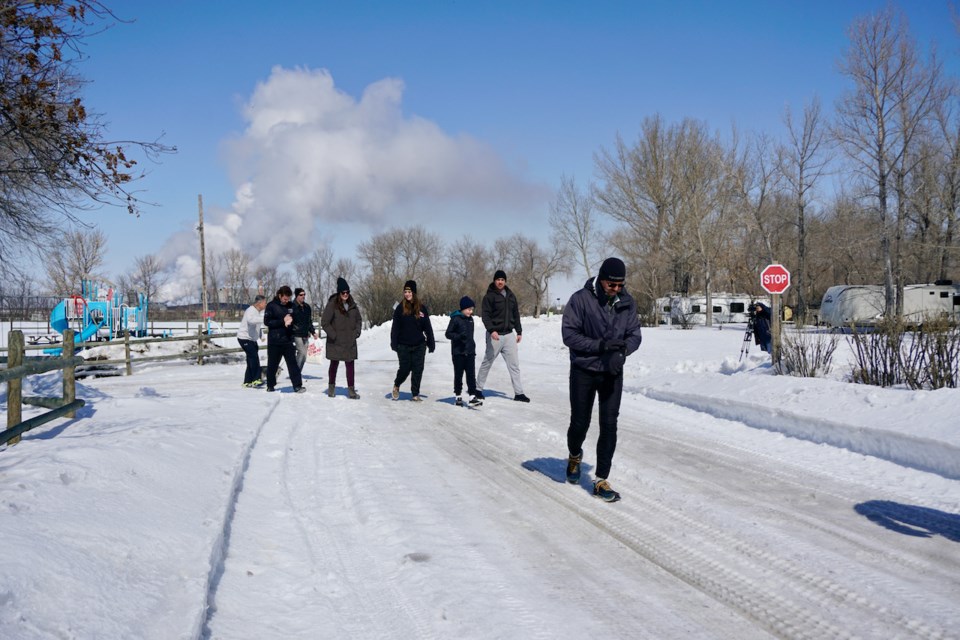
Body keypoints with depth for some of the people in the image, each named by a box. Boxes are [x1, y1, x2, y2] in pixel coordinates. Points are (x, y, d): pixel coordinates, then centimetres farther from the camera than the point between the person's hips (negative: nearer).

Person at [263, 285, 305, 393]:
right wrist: (283, 321, -18)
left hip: (287, 340, 3)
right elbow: (267, 321, -11)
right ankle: (270, 385, 22)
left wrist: (290, 321, -7)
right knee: (272, 364, 8)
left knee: (292, 363, -3)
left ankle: (297, 385, -5)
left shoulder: (291, 306, 8)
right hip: (274, 341, -3)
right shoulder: (271, 306, -4)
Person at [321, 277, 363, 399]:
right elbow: (324, 322, -10)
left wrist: (357, 332, 4)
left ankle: (351, 389, 5)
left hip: (350, 342, 4)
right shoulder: (332, 304, -11)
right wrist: (333, 335, -12)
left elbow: (358, 320, 18)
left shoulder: (352, 305, 5)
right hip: (335, 343, -4)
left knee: (350, 365, 1)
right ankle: (331, 387, 26)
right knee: (334, 364, 10)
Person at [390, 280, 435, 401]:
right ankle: (396, 385, 32)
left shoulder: (421, 308, 2)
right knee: (405, 368, 3)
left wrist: (431, 343, 4)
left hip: (419, 345, 2)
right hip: (404, 345, -2)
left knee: (418, 370, 3)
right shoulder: (400, 308, -3)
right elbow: (395, 327, -4)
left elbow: (428, 327, 5)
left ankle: (415, 394, 14)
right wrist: (394, 343, -10)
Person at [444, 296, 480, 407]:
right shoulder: (455, 319, -10)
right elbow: (448, 334, -11)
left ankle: (473, 396, -2)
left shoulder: (470, 319, 10)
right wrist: (459, 336, -26)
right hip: (458, 352, -5)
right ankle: (458, 396, 16)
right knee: (458, 375, 5)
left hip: (470, 352, 5)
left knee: (471, 374, -1)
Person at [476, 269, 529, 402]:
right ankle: (478, 389, 20)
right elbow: (485, 315, -14)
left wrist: (519, 331, 13)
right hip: (495, 335, -5)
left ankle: (518, 393, 2)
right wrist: (491, 330, -27)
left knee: (514, 364, 1)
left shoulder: (511, 296, 12)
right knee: (487, 363, 6)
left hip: (509, 335, 5)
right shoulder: (489, 296, -6)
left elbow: (516, 315, 17)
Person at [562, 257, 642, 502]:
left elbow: (635, 334, 1)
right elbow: (569, 334, -16)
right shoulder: (581, 299, -15)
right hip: (583, 372, -2)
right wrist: (601, 345, -25)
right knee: (580, 423, 8)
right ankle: (575, 457, 41)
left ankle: (601, 480, 6)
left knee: (609, 425, -3)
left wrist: (622, 349, -21)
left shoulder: (627, 302, -2)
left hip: (612, 373, 3)